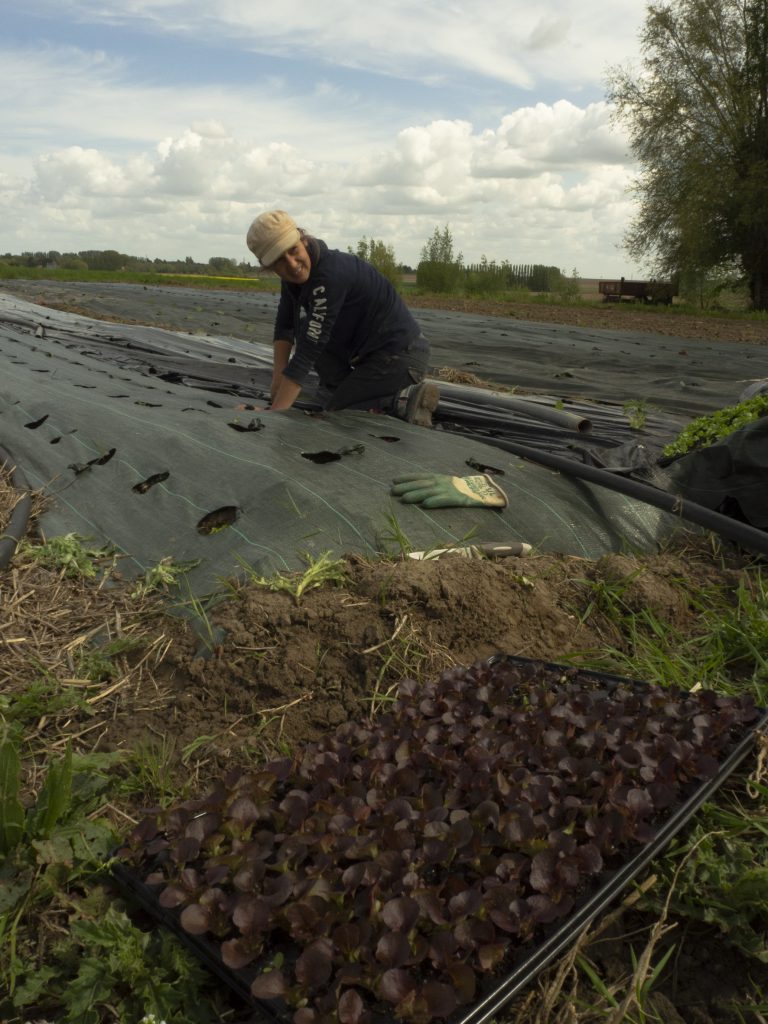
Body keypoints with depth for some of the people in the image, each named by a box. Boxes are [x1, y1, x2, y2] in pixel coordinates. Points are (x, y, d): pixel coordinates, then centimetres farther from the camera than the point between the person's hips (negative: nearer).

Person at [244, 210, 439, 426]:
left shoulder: (330, 275, -27)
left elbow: (307, 352, -30)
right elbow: (284, 328, 11)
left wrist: (275, 414, -29)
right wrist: (278, 379, -2)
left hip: (401, 357, -9)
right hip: (371, 351, 9)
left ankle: (406, 400, -9)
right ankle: (342, 391, 10)